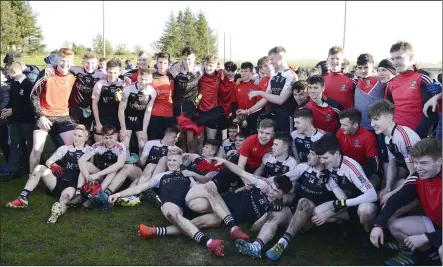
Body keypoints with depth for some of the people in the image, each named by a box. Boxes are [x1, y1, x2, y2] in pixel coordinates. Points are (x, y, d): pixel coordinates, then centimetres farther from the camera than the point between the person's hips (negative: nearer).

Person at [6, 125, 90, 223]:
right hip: (58, 182, 5)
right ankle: (23, 198, -23)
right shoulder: (65, 148, 16)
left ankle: (60, 207, -72)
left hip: (74, 186, -4)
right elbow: (48, 161, 13)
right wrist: (52, 165, -11)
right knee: (40, 168, -17)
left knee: (66, 196, -38)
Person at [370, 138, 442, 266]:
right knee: (395, 226, -7)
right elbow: (397, 199, -10)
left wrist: (425, 238, -31)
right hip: (436, 224, 6)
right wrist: (378, 225, -23)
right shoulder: (418, 177, -9)